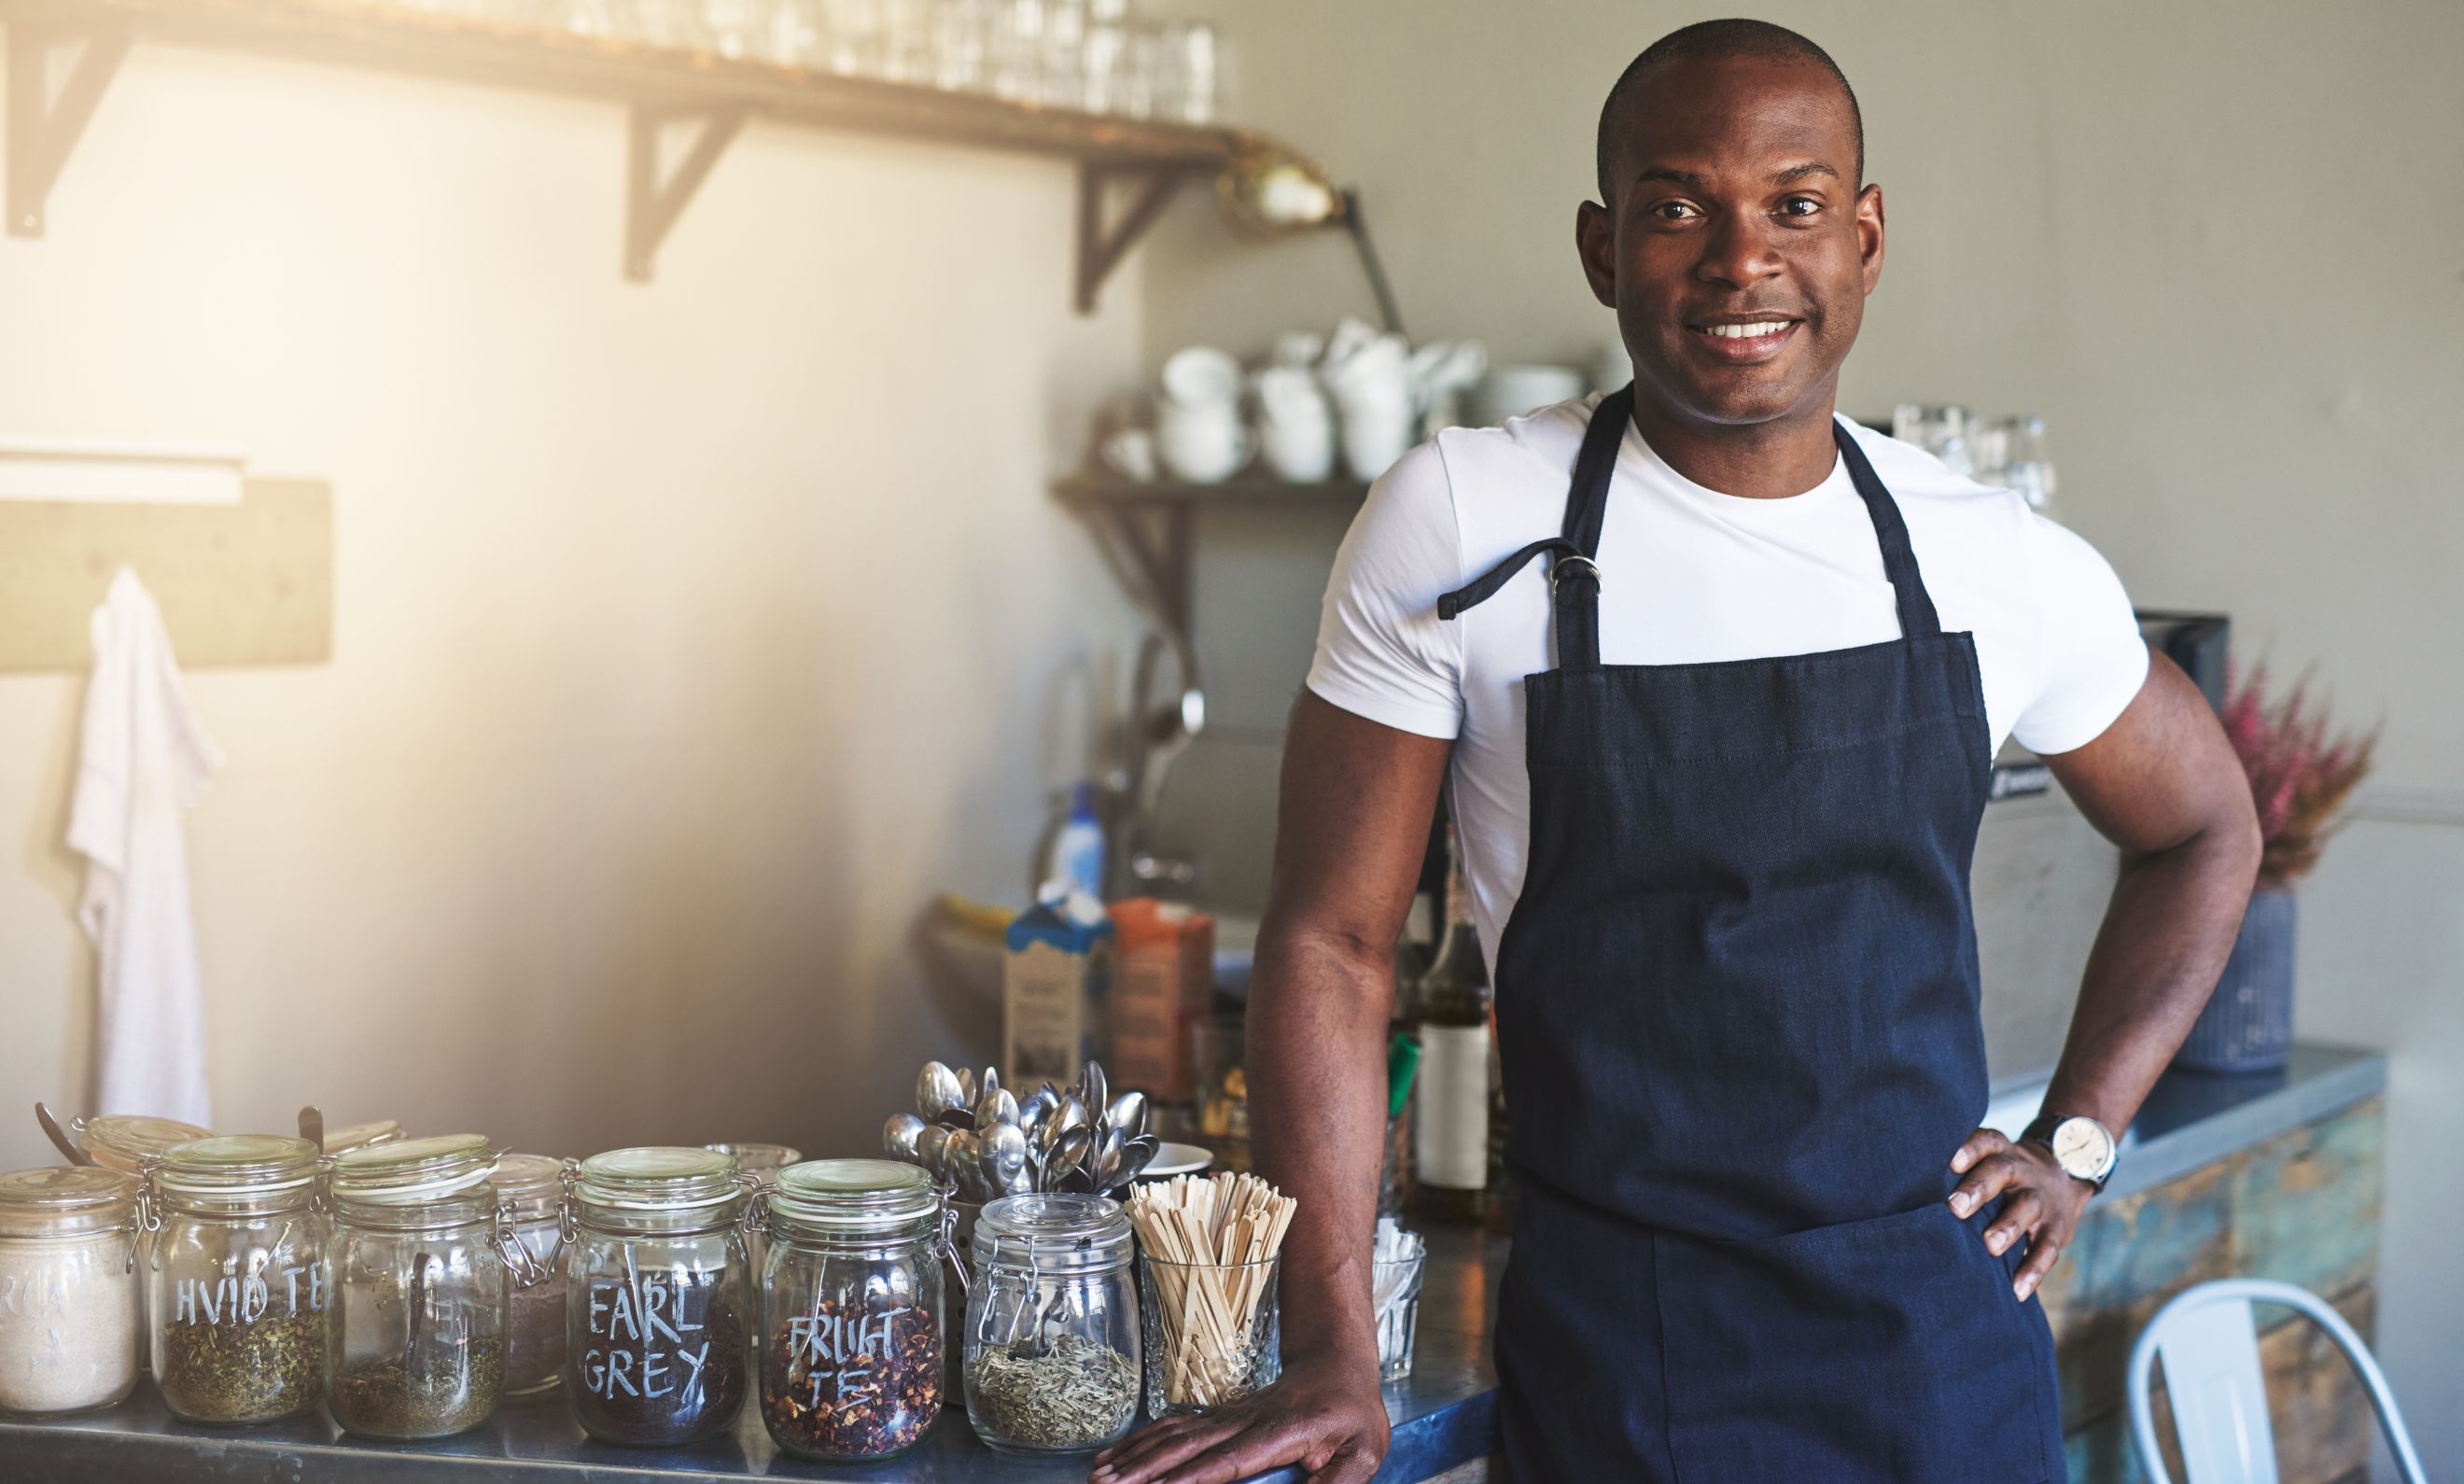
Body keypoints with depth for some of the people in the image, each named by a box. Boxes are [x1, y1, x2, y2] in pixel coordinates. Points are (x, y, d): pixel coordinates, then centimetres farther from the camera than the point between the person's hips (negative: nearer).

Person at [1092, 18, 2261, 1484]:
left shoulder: (2007, 563, -1)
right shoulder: (1458, 523, -9)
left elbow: (2204, 826, 17)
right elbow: (1335, 941, -6)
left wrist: (2078, 1142, 7)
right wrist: (1335, 1358, -10)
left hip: (1945, 1318, 3)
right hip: (1618, 1346, -2)